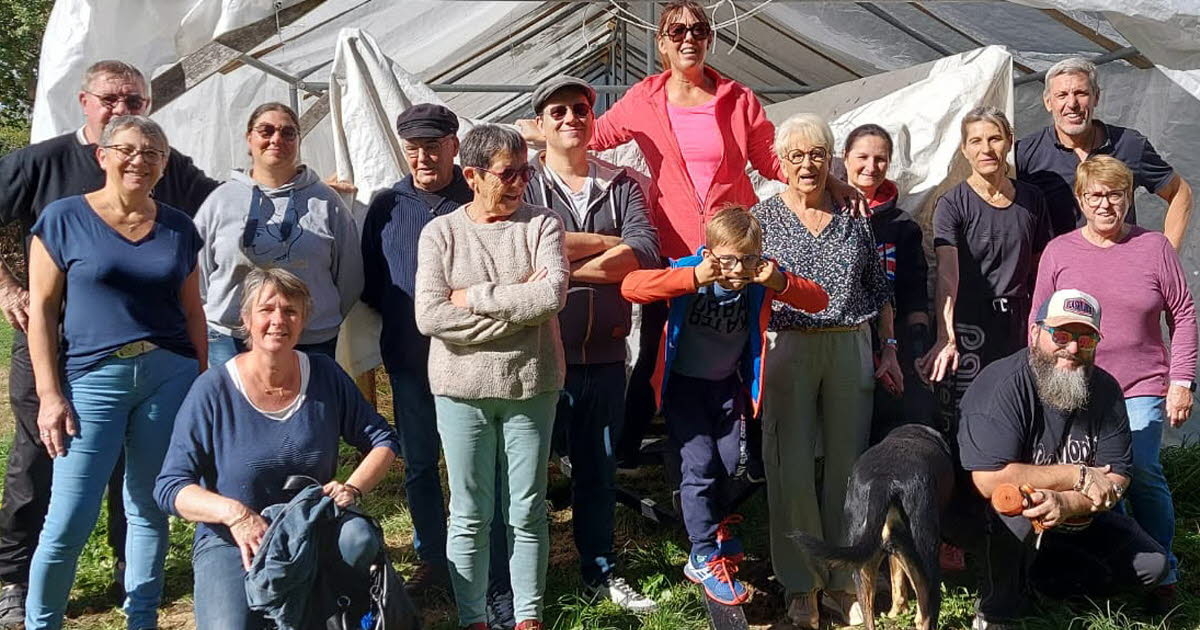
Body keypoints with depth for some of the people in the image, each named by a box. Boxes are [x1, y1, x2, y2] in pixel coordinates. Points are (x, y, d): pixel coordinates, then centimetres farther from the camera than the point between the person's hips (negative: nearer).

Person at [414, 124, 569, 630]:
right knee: (469, 516, 8)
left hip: (531, 386, 1)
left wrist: (474, 297, -14)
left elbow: (552, 294, -17)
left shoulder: (542, 224, 0)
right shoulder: (441, 233, -2)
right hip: (463, 389, 0)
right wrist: (518, 307, -13)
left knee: (527, 512, 10)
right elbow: (429, 317, -14)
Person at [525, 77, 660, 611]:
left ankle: (601, 571, 31)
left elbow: (645, 252, -9)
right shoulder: (522, 184, 0)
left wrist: (564, 270, -17)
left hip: (605, 355, 3)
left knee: (599, 467, 16)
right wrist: (605, 242, -12)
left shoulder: (621, 186, 7)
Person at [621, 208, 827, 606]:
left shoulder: (761, 283, -16)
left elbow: (818, 301, -20)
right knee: (700, 467, -9)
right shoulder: (689, 275, -26)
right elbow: (630, 287, -41)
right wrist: (693, 278, -52)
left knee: (730, 464, 10)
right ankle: (705, 560, 5)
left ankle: (718, 529, 40)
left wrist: (779, 282, -40)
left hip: (728, 385, 4)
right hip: (684, 383, -4)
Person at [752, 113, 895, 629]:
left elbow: (879, 288, 13)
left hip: (851, 348, 2)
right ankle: (801, 585, 13)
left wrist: (889, 349, 9)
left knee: (847, 464, 6)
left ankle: (843, 581, 19)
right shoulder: (763, 217, 3)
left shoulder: (853, 216, 9)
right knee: (792, 469, -2)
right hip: (787, 350, -2)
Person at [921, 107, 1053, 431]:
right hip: (967, 326, -4)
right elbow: (947, 277, -18)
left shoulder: (1031, 199, 11)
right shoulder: (952, 204, -5)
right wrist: (946, 338, -31)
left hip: (1017, 327, 4)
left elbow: (1037, 274, 18)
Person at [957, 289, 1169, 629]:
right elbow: (989, 480, -34)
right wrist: (1077, 475, -24)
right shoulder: (1002, 386, -25)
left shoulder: (1105, 389, -5)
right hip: (990, 519, -6)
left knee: (1151, 565, -4)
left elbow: (1115, 478, -9)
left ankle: (1037, 574, 8)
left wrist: (1065, 503, -32)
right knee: (1017, 511, -38)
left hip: (1072, 521, 6)